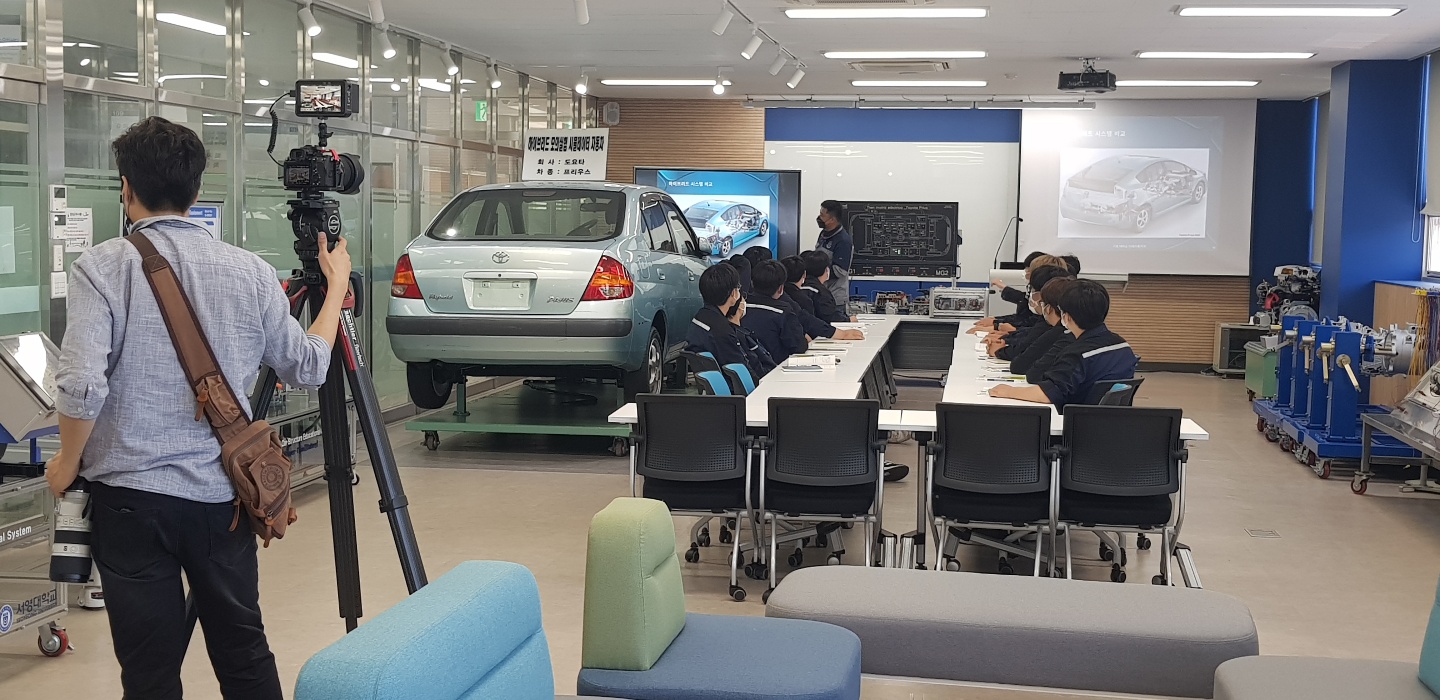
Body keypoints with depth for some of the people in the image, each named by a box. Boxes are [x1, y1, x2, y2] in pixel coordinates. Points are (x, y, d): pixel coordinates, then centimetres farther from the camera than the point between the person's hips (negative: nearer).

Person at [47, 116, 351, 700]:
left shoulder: (102, 268, -9)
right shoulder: (250, 272, 1)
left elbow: (82, 385, -18)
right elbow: (307, 368, 10)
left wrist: (68, 463, 1)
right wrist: (336, 286, 25)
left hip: (131, 495, -3)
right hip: (224, 494, 3)